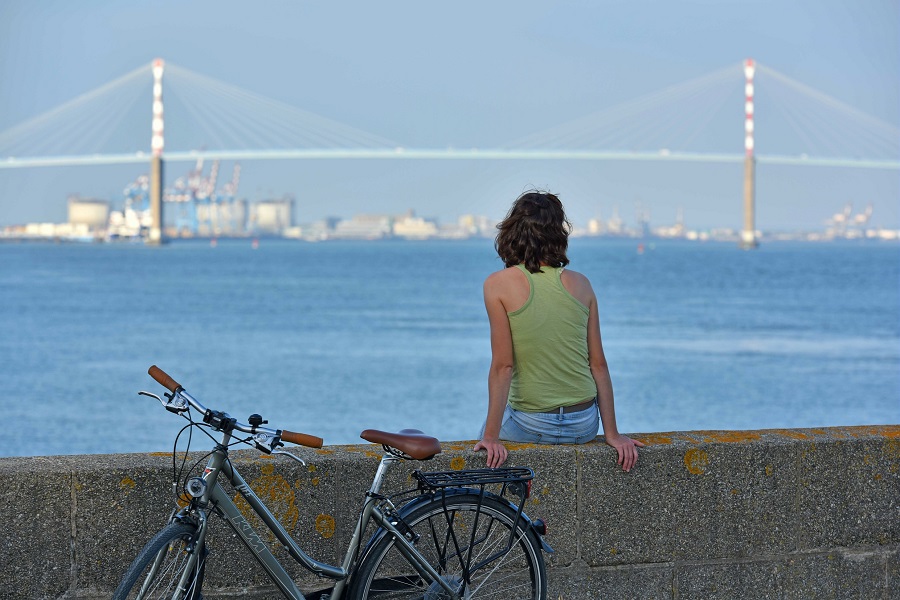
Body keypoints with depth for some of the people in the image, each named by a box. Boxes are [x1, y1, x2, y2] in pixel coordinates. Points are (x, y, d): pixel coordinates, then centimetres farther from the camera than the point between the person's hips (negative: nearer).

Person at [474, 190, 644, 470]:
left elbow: (503, 365, -15)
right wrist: (612, 433, 3)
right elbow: (598, 364, -1)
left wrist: (491, 437, -13)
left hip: (532, 426, -4)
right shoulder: (580, 284, -1)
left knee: (487, 428, 31)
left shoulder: (498, 285, -11)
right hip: (584, 426, 4)